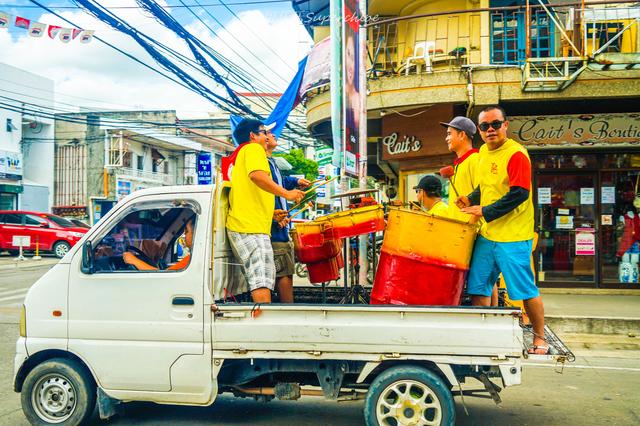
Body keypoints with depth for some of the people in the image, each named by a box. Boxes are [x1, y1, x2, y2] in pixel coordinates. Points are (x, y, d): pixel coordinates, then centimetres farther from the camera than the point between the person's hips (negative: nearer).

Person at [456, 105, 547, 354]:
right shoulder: (484, 152, 11)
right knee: (477, 288, 10)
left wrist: (484, 211, -18)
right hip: (486, 234, 8)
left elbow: (519, 193, -20)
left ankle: (540, 339, 19)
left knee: (526, 290, 2)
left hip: (513, 237, -8)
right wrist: (471, 199, 6)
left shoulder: (516, 154, -14)